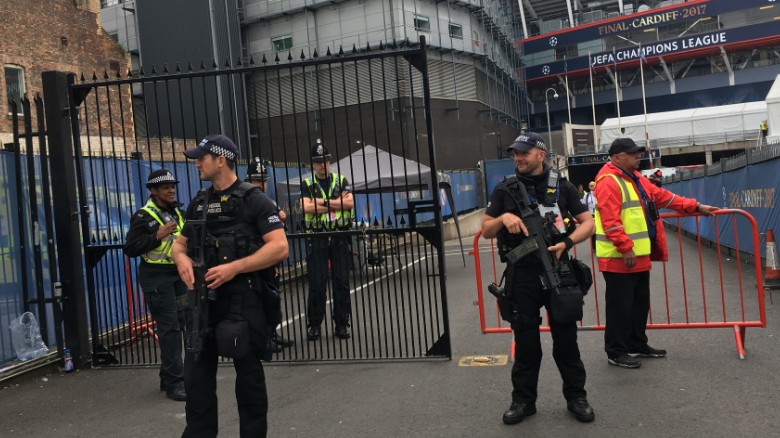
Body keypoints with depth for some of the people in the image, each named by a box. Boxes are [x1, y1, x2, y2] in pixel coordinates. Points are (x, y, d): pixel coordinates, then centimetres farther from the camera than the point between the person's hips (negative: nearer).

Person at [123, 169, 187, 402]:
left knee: (177, 326, 12)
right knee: (169, 329, -9)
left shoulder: (177, 212, 13)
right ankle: (174, 383, -2)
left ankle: (168, 377, 25)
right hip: (157, 278, -8)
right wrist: (157, 236, -24)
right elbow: (130, 249, -15)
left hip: (178, 275, 8)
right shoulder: (143, 216, -9)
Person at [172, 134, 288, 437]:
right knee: (196, 373, 10)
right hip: (203, 297, 6)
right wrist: (181, 258, -4)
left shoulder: (253, 200, -7)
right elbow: (180, 244, 20)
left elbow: (279, 247, -15)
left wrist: (234, 267, -22)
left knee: (248, 373, 7)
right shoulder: (198, 203, 13)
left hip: (243, 299, -6)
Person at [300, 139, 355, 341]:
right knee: (317, 284, -1)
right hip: (317, 238, -1)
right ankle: (314, 325, 10)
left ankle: (342, 324, 12)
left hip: (340, 237, 1)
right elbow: (306, 207, -12)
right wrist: (336, 204, -10)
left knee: (342, 282, 3)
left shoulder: (341, 181, 10)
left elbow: (350, 202, -7)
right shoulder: (307, 185, 6)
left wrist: (323, 201, -10)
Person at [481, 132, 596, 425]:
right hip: (522, 274, 1)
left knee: (566, 336, 8)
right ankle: (523, 399, 21)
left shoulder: (562, 187, 2)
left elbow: (588, 223, 1)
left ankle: (575, 396, 24)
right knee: (525, 339, 9)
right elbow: (485, 231, 5)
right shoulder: (505, 190, 4)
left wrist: (566, 242, -17)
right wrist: (503, 218, -15)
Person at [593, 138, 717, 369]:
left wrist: (696, 207, 20)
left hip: (640, 255, 10)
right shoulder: (608, 181, -15)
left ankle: (637, 345, 30)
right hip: (620, 257, -10)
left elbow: (661, 196, 22)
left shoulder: (635, 178, 18)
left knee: (640, 302, 18)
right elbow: (610, 220, -23)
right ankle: (616, 352, 8)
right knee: (621, 305, -3)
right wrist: (625, 248, -25)